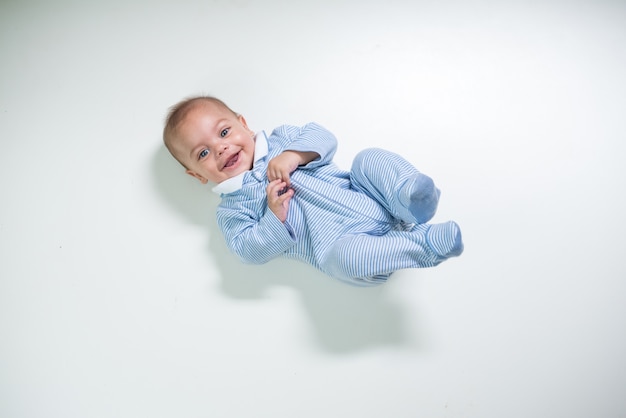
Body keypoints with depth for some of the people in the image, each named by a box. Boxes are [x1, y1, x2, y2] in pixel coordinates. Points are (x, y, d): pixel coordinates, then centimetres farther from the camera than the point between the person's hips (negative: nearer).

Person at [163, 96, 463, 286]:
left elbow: (324, 138, 7)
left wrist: (294, 155, -12)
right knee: (340, 256, -36)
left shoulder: (280, 139, 17)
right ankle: (423, 243, -29)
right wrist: (274, 217, -19)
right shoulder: (231, 211, 9)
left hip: (375, 203, 4)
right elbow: (251, 252, -2)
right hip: (344, 242, -3)